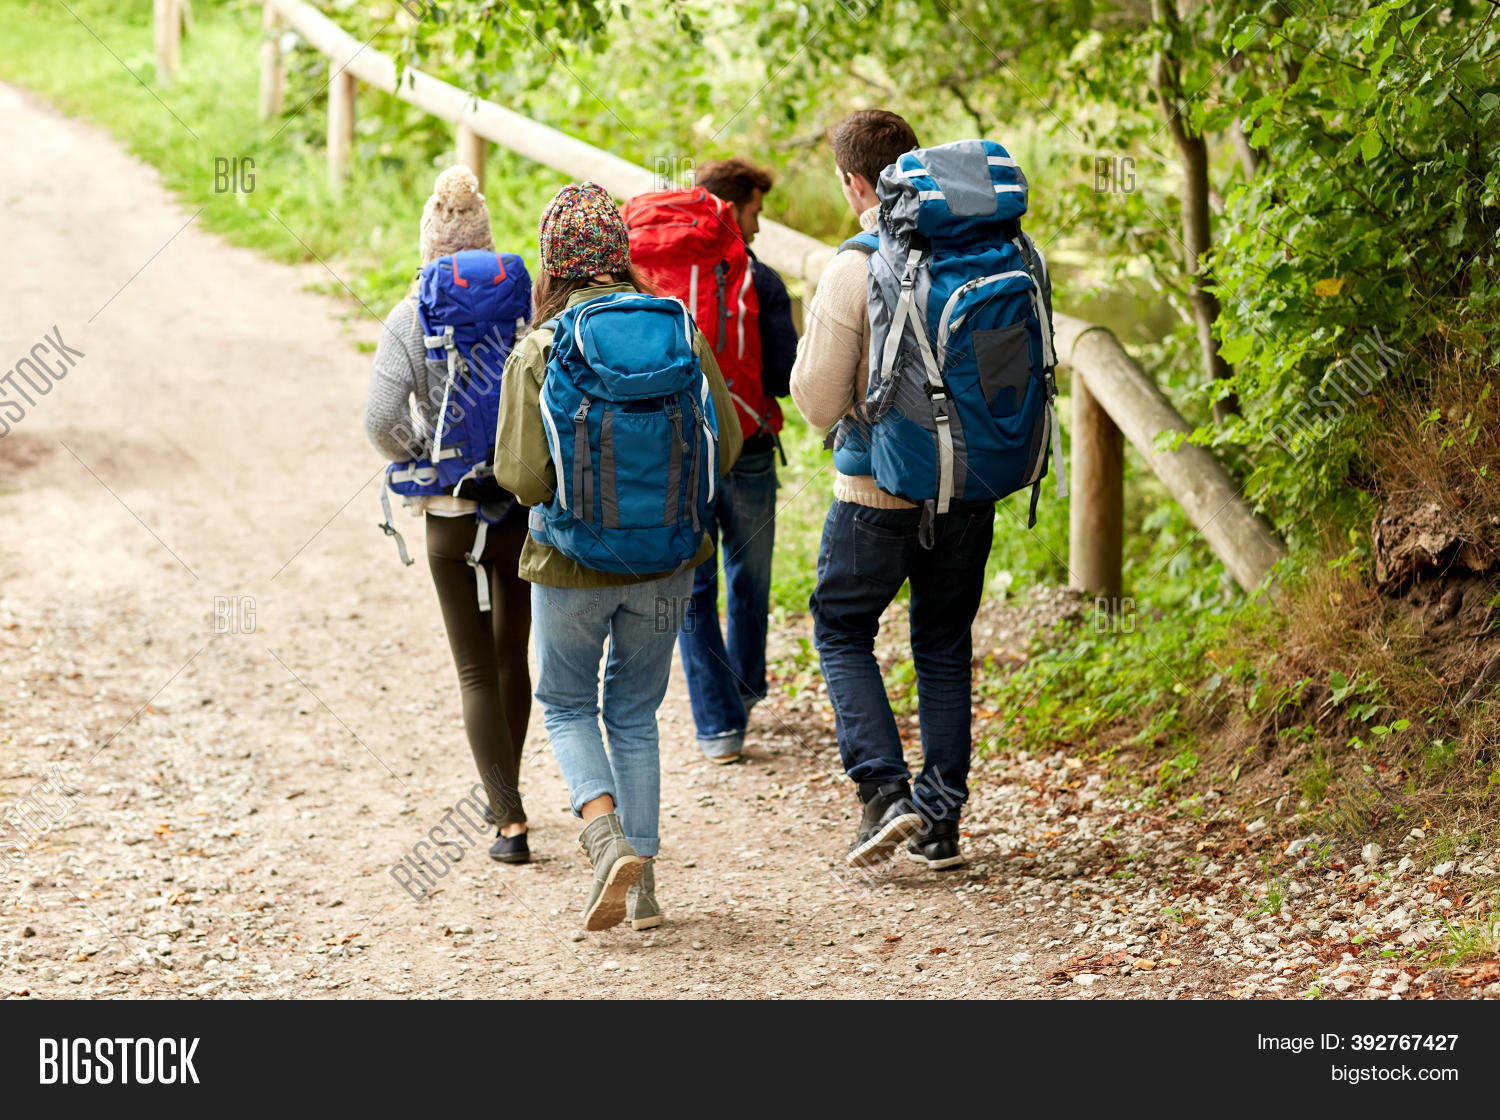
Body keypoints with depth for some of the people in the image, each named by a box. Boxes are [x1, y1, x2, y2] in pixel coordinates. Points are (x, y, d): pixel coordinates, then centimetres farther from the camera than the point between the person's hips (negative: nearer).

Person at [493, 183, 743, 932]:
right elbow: (726, 448, 0)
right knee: (635, 713, 18)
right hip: (665, 564, 3)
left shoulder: (539, 351, -14)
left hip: (573, 563, -3)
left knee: (565, 705, 17)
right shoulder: (681, 332, -6)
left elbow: (523, 480, -16)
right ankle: (640, 887, 17)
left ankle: (609, 843, -6)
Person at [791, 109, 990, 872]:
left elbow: (819, 404, -12)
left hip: (880, 491, -5)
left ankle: (884, 791, -1)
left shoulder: (854, 271, -16)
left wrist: (814, 325, 3)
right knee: (945, 644, 16)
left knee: (841, 629, 14)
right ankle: (940, 819, 16)